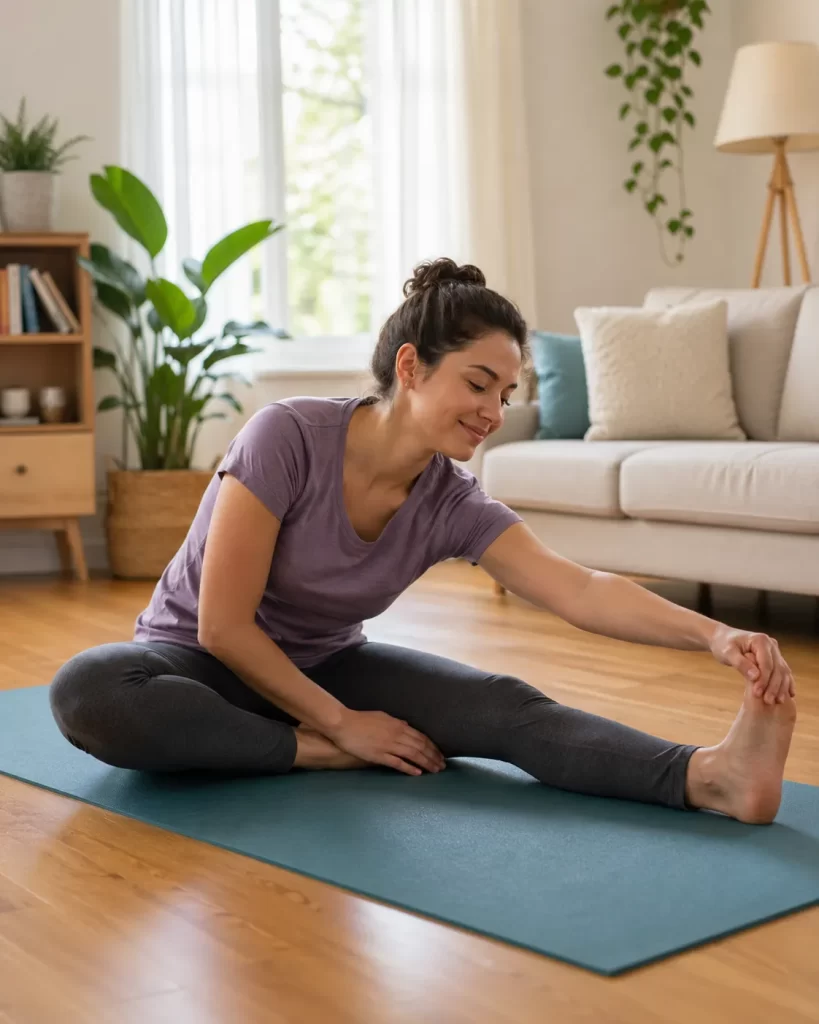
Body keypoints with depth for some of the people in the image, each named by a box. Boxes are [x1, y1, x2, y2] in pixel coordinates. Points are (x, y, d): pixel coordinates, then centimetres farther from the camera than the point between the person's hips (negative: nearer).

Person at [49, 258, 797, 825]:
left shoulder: (453, 504, -13)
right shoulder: (287, 436, -28)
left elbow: (581, 589, -27)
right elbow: (223, 627, -24)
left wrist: (715, 635, -42)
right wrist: (339, 726, -23)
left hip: (321, 667, 3)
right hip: (201, 661, -3)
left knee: (503, 705, -24)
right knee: (88, 692, -40)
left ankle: (708, 776, -45)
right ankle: (318, 756, -29)